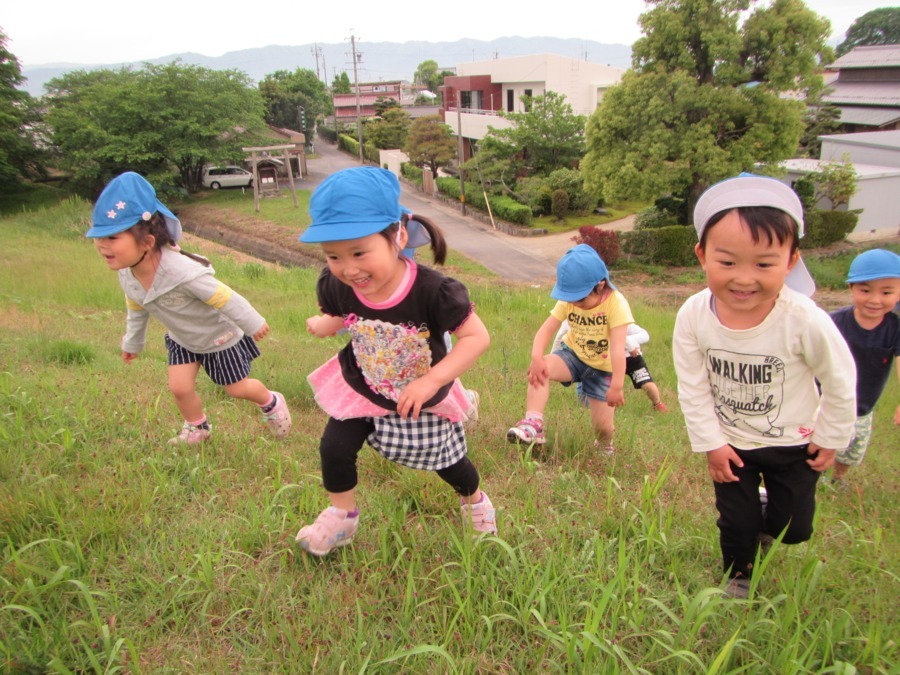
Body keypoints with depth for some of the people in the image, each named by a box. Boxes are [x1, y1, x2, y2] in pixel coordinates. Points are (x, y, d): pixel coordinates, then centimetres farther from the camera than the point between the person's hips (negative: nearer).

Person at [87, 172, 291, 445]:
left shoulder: (182, 271, -41)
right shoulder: (126, 273, -15)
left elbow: (224, 298, -30)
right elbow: (135, 308, 6)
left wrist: (253, 325, -18)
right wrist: (132, 342, 20)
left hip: (220, 335, -6)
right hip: (182, 339, 6)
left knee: (237, 388, 8)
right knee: (179, 387, 2)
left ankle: (272, 403, 39)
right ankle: (196, 428, 31)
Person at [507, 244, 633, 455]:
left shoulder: (616, 303, -25)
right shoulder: (568, 302, -12)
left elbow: (617, 347, -33)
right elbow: (547, 329, -20)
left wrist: (616, 386, -39)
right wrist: (537, 358, -39)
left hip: (602, 368, -2)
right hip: (573, 355, 2)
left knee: (602, 425, -3)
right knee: (539, 369, -30)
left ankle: (605, 446, 34)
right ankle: (533, 423, -33)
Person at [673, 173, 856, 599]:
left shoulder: (805, 321, -31)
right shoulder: (693, 316, -26)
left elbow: (840, 381, -12)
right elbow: (692, 387, -12)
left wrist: (830, 437, -2)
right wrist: (710, 443, -8)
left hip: (793, 443, 0)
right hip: (730, 443, 1)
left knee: (792, 529, 12)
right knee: (736, 522, 11)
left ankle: (767, 519, 48)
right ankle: (738, 575, 42)